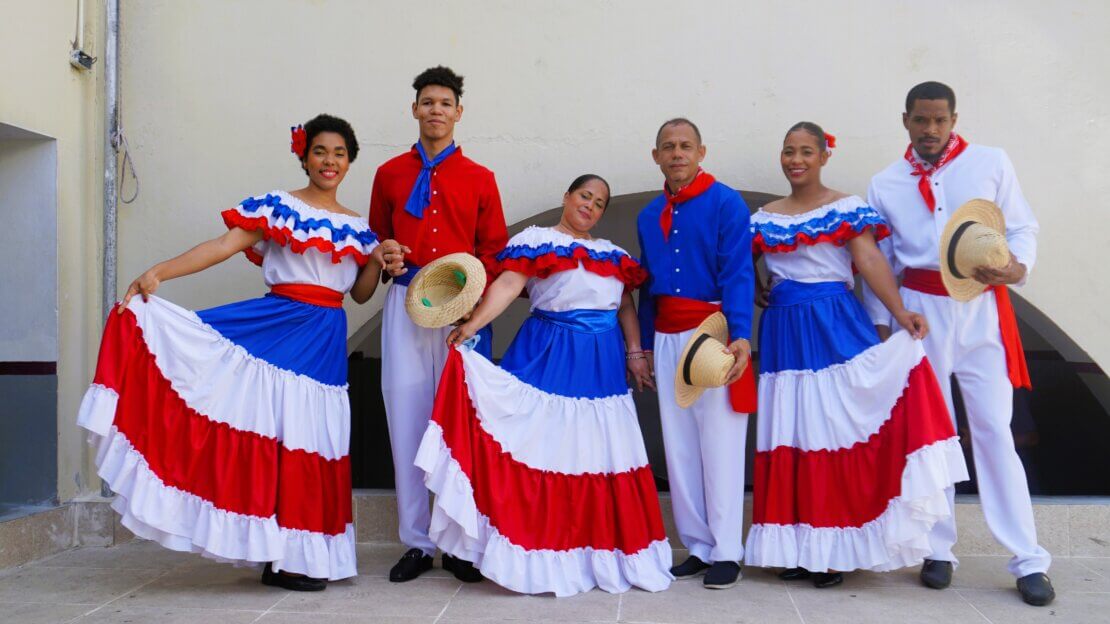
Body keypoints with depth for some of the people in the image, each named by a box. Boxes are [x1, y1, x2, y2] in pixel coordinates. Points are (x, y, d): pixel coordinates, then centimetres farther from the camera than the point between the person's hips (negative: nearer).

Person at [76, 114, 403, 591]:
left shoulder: (356, 226, 14)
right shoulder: (276, 206, 1)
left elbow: (361, 292, 18)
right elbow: (223, 246, -9)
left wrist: (379, 261, -1)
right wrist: (158, 272, -20)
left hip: (327, 340, 4)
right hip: (276, 326, -4)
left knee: (312, 437, 4)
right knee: (274, 428, -12)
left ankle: (298, 553, 14)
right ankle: (281, 555, 0)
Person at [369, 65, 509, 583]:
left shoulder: (480, 179, 10)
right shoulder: (390, 174, 13)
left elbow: (494, 251, 10)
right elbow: (376, 239, 19)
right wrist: (385, 260, -2)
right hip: (406, 304, 1)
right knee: (406, 420, 0)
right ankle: (417, 542, 10)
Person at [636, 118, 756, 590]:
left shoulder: (725, 203, -5)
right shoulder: (648, 217, 14)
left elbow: (737, 274, -12)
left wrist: (740, 335, -24)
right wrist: (643, 346, 16)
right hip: (666, 338, 6)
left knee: (719, 444, -2)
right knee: (679, 448, 8)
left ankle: (726, 553, 8)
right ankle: (698, 547, 18)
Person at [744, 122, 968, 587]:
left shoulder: (847, 209, 0)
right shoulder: (764, 218, 12)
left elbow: (870, 259, -13)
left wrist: (899, 312, -26)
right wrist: (758, 297, -5)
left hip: (836, 328, -4)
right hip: (784, 334, 4)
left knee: (838, 431, -4)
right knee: (790, 436, 5)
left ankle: (837, 549, 7)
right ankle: (797, 546, 15)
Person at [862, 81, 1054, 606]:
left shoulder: (991, 163, 5)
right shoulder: (885, 183, 9)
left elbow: (1023, 226, 4)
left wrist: (1019, 267, -16)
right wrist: (880, 322, 5)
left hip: (981, 310, -1)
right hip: (919, 311, 2)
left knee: (994, 429, -4)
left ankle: (1029, 561, 2)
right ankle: (938, 550, 17)